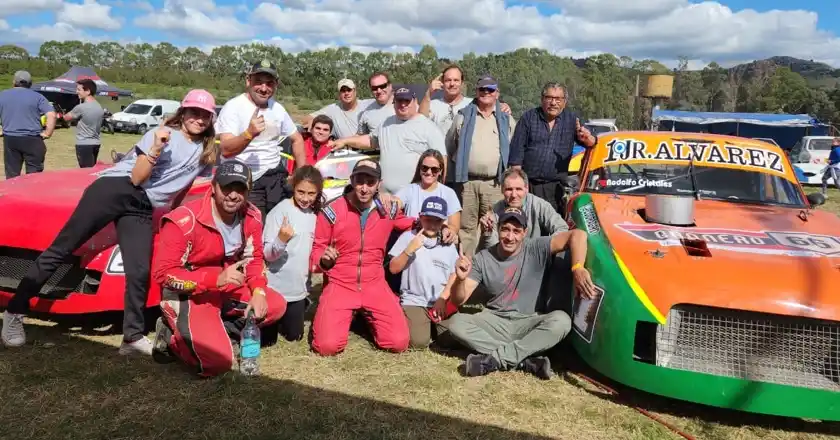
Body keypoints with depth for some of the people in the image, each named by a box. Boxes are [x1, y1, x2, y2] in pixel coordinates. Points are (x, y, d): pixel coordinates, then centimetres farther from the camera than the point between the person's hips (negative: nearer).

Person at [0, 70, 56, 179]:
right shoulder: (37, 96, 0)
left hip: (10, 139, 3)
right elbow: (51, 115, -11)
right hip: (32, 139, -2)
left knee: (12, 176, 9)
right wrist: (47, 133, -5)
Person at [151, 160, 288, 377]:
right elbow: (163, 273, -21)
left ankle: (217, 332, -6)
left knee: (276, 305, -9)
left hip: (228, 290, 7)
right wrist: (216, 278, -31)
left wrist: (258, 291, -13)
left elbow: (253, 258, 7)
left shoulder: (251, 217, -5)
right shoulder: (185, 221, -22)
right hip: (188, 296, -7)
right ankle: (172, 338, 4)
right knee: (218, 360, -24)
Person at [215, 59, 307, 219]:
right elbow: (226, 150, -21)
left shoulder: (278, 108, 7)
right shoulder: (233, 107, -10)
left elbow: (297, 139, 19)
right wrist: (249, 134, -40)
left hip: (275, 175, 5)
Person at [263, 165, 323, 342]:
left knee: (294, 335, 14)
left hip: (299, 288, 6)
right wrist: (281, 240, -38)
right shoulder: (280, 211, -16)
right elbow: (267, 254, -21)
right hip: (276, 288, -6)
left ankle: (281, 320, 41)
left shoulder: (313, 215, 4)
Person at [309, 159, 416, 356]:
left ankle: (367, 317, 21)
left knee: (399, 342, -12)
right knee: (327, 345, -21)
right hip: (339, 285, -2)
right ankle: (344, 317, 16)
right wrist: (323, 260, -22)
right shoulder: (332, 211, -10)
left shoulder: (389, 210, -1)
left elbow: (413, 225, 20)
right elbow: (316, 250, 2)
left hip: (375, 285, 2)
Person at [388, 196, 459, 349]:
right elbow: (393, 269, -3)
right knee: (418, 342, -20)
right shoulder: (408, 237, -1)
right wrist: (409, 250, -16)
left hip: (441, 303, 3)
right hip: (414, 302, -3)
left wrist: (443, 298, -4)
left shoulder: (448, 244, 9)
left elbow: (454, 275, 10)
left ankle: (434, 323, 17)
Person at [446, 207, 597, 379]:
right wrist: (460, 279, -29)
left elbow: (578, 235, -18)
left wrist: (577, 268, -35)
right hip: (494, 322, 1)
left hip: (528, 323, -1)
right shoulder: (482, 259, -4)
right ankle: (527, 360, -30)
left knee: (561, 320, -31)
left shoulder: (536, 249, -7)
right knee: (456, 323, -27)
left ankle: (494, 359, -30)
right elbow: (458, 300, -6)